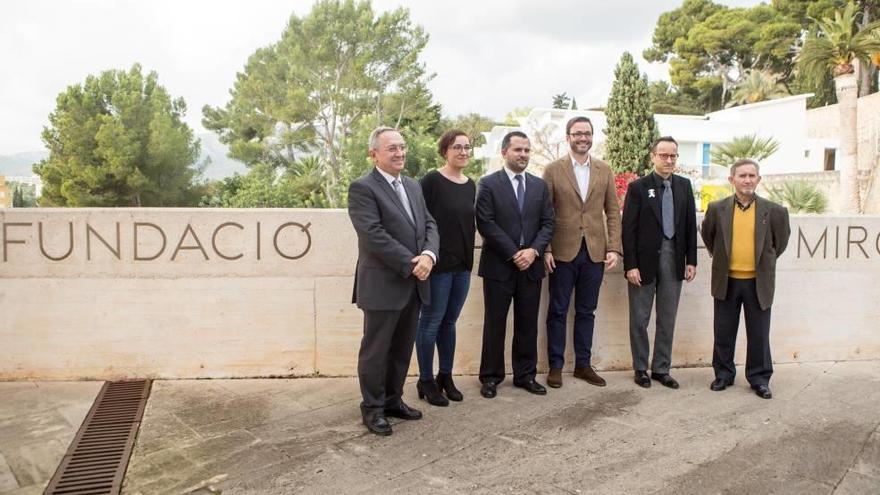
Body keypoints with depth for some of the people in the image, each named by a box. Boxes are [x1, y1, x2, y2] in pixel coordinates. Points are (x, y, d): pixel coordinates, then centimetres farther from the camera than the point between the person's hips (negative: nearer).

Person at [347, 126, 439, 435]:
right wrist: (411, 264, -18)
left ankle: (393, 400, 30)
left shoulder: (413, 186, 15)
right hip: (383, 285, -7)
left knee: (402, 349, 16)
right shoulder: (362, 188, -10)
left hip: (414, 284, 7)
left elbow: (429, 224, 10)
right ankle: (373, 408, 19)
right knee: (376, 350, 5)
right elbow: (374, 235, -19)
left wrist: (428, 254, -11)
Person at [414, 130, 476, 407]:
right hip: (438, 263, -6)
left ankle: (445, 377, 26)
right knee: (431, 322, 3)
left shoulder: (470, 185, 11)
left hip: (463, 264, 6)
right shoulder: (432, 181, -10)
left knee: (449, 321, 14)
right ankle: (426, 381, 15)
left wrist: (468, 257, 13)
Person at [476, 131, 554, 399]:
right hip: (499, 265, -4)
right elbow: (486, 224, -10)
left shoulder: (540, 185, 11)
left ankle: (526, 375, 21)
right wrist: (514, 254, -13)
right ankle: (491, 376, 15)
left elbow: (547, 223, 7)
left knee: (528, 323, 9)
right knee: (494, 323, 4)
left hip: (531, 265, 4)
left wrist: (534, 250, -10)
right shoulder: (489, 184, -2)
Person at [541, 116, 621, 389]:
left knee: (586, 312, 11)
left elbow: (613, 212, 7)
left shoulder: (605, 170, 7)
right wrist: (545, 249, -9)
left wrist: (614, 248, -2)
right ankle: (555, 365, 16)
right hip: (563, 252, -2)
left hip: (595, 252, 3)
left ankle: (583, 364, 22)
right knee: (558, 311, 6)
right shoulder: (553, 170, 0)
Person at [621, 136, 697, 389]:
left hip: (673, 260, 4)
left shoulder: (684, 185, 7)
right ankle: (640, 368, 21)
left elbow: (690, 224, 9)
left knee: (668, 319, 11)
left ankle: (661, 369, 22)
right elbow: (628, 228, -8)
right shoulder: (638, 187, -5)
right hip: (645, 260, -3)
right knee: (640, 318, 7)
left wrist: (691, 260, 4)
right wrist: (630, 265, -12)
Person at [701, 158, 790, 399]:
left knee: (759, 334, 8)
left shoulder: (774, 211, -5)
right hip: (727, 281, 1)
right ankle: (723, 374, 26)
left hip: (759, 282, -1)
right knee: (724, 333, 10)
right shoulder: (717, 208, -3)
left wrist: (765, 261, 11)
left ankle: (760, 379, 23)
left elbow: (781, 239, 11)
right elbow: (707, 235, 14)